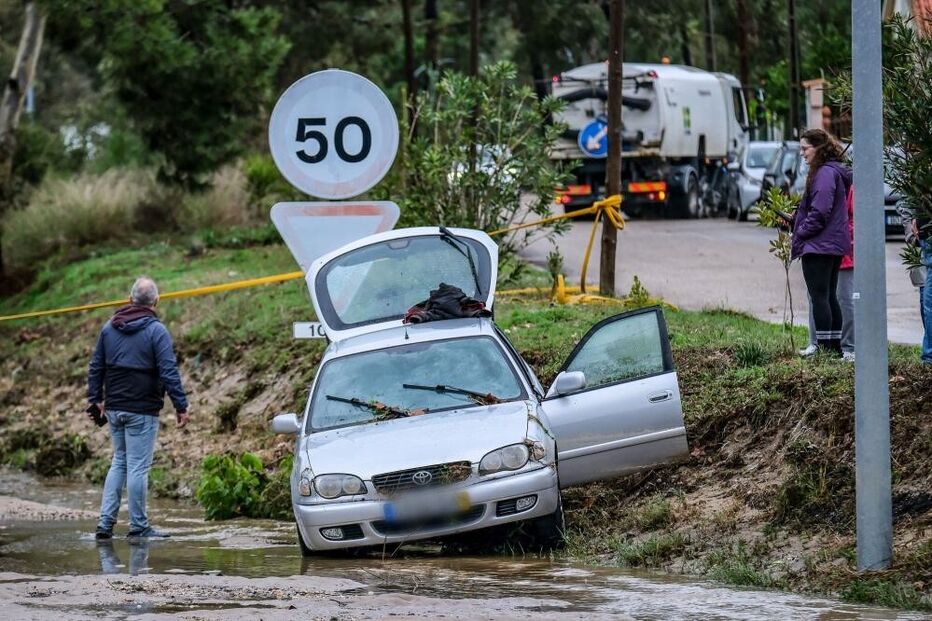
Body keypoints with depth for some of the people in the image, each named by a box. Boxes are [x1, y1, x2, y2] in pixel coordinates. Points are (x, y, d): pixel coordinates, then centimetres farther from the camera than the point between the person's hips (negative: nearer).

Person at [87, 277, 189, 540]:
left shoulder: (109, 328, 8)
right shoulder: (156, 331, -10)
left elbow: (96, 367, 14)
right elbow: (169, 372, -15)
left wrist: (95, 399, 23)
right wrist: (181, 406, -11)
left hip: (114, 409, 6)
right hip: (142, 410, -6)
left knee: (118, 462, 16)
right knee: (138, 466, -1)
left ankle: (105, 522, 9)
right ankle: (138, 526, 3)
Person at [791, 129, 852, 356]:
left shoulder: (825, 173, -15)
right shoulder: (838, 171, 16)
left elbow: (819, 212, -21)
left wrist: (801, 233, -10)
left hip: (818, 244, -10)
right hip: (835, 245, 10)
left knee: (819, 297, -8)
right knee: (829, 297, 13)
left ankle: (825, 347, -9)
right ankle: (835, 347, 16)